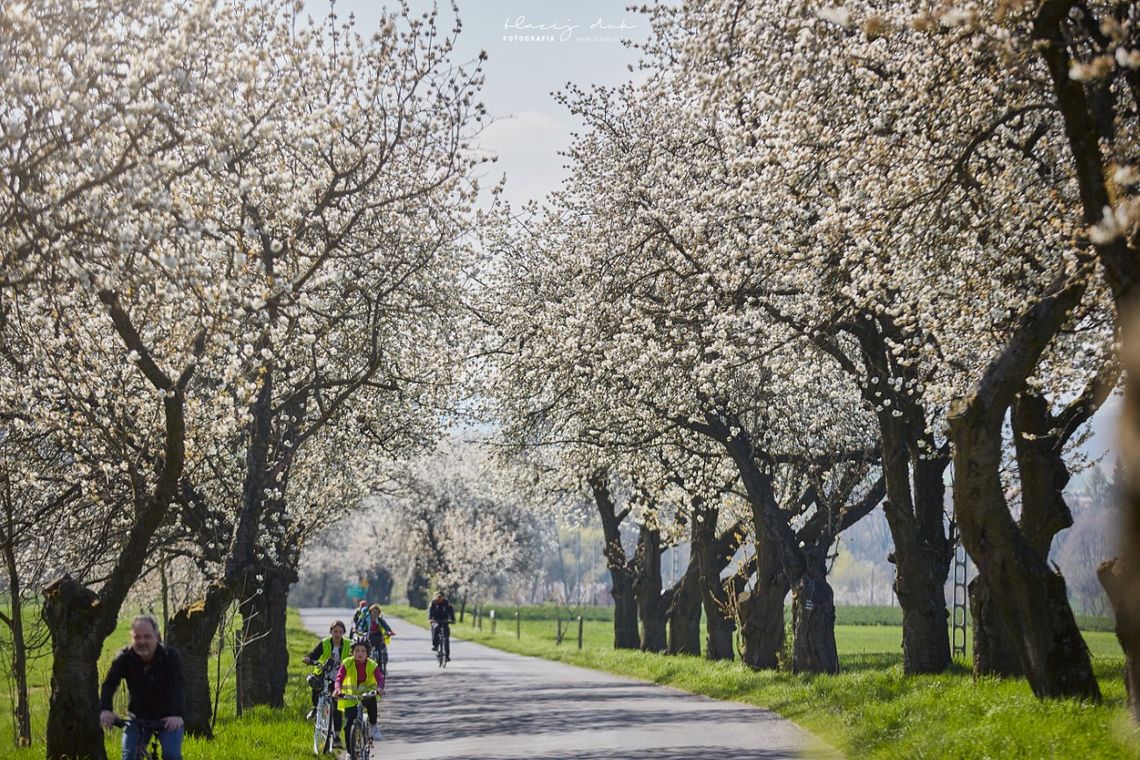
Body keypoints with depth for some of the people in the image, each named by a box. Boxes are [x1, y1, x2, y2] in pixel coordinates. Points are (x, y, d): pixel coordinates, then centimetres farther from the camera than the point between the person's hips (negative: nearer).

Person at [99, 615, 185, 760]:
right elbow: (109, 684, -26)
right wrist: (106, 710, -45)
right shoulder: (125, 658, -15)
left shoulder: (170, 656, -22)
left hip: (168, 718, -2)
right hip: (138, 716, 2)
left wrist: (177, 714, -51)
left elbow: (177, 686, -34)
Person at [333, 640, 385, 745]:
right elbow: (339, 677, -20)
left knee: (371, 700, -37)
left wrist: (380, 688, -44)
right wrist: (338, 689, -41)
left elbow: (380, 679, -22)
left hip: (367, 695, -1)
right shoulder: (347, 664, -11)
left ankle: (373, 725, -14)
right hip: (351, 697, 1)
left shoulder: (372, 665, -11)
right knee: (348, 725, -6)